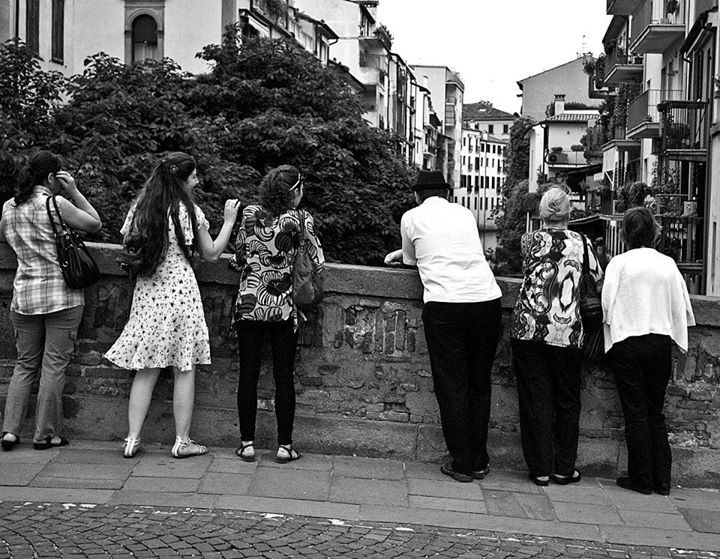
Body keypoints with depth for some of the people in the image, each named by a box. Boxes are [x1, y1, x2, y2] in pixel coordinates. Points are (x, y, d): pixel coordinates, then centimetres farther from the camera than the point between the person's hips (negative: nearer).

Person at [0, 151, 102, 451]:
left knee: (25, 364, 15)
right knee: (54, 365, 3)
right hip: (62, 295, -5)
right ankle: (45, 434, 7)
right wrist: (74, 192, 2)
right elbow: (95, 224, -1)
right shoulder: (57, 204, -11)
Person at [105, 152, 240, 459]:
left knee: (146, 369, 9)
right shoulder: (190, 211, -7)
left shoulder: (139, 208, 3)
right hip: (180, 292, -4)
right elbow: (211, 254, 1)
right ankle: (182, 441, 10)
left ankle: (132, 439, 8)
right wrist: (229, 221, 10)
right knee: (184, 369, 5)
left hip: (147, 294, 4)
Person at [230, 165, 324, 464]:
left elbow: (237, 260, 3)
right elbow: (318, 264, -4)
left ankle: (247, 443, 12)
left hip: (248, 304, 2)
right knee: (284, 377, 7)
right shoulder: (300, 219, -6)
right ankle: (284, 445, 11)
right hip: (283, 307, -1)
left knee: (248, 374, 8)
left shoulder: (249, 214, -1)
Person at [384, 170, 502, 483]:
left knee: (452, 386, 4)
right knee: (480, 385, 12)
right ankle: (479, 462, 18)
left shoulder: (412, 217, 10)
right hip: (486, 299, 4)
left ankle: (462, 464, 7)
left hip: (444, 303, -3)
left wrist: (404, 255, 50)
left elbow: (411, 260, 25)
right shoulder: (465, 214, 20)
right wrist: (401, 254, 48)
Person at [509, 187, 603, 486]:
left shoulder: (528, 240, 4)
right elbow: (600, 282, 12)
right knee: (566, 399, 12)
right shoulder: (581, 242, 3)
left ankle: (541, 469, 11)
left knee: (534, 397, 7)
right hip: (566, 332, 0)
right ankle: (564, 468, 18)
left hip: (527, 327, 1)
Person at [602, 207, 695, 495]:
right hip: (661, 343, 3)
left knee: (635, 412, 4)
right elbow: (682, 307, 6)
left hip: (627, 343, -3)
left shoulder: (619, 263, -8)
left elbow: (607, 304, -8)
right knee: (655, 412, 12)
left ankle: (641, 477, 7)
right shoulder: (668, 264, 1)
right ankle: (662, 479, 13)